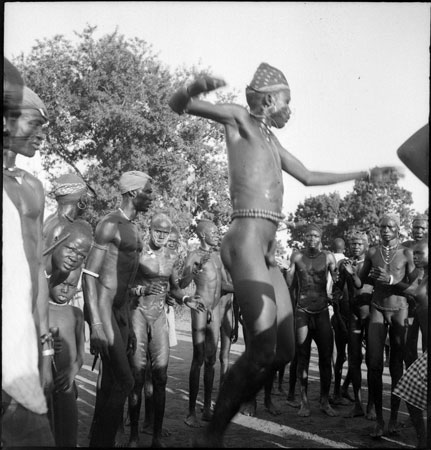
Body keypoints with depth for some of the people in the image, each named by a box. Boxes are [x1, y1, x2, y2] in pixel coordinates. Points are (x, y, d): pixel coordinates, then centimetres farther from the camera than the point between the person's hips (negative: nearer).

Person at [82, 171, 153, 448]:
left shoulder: (133, 228, 15)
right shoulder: (111, 224, -11)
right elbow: (89, 275, -16)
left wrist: (128, 325, 20)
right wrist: (96, 325, -24)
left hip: (121, 308, 8)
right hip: (103, 307, -8)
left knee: (111, 383, 8)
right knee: (124, 381, -11)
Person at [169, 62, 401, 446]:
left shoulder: (271, 140, 28)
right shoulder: (239, 119, 7)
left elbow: (309, 177, 39)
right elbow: (177, 105, -4)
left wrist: (364, 175, 45)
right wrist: (196, 87, -29)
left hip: (267, 251, 10)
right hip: (246, 241, -10)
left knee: (285, 351, 7)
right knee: (263, 351, -19)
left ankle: (222, 418, 14)